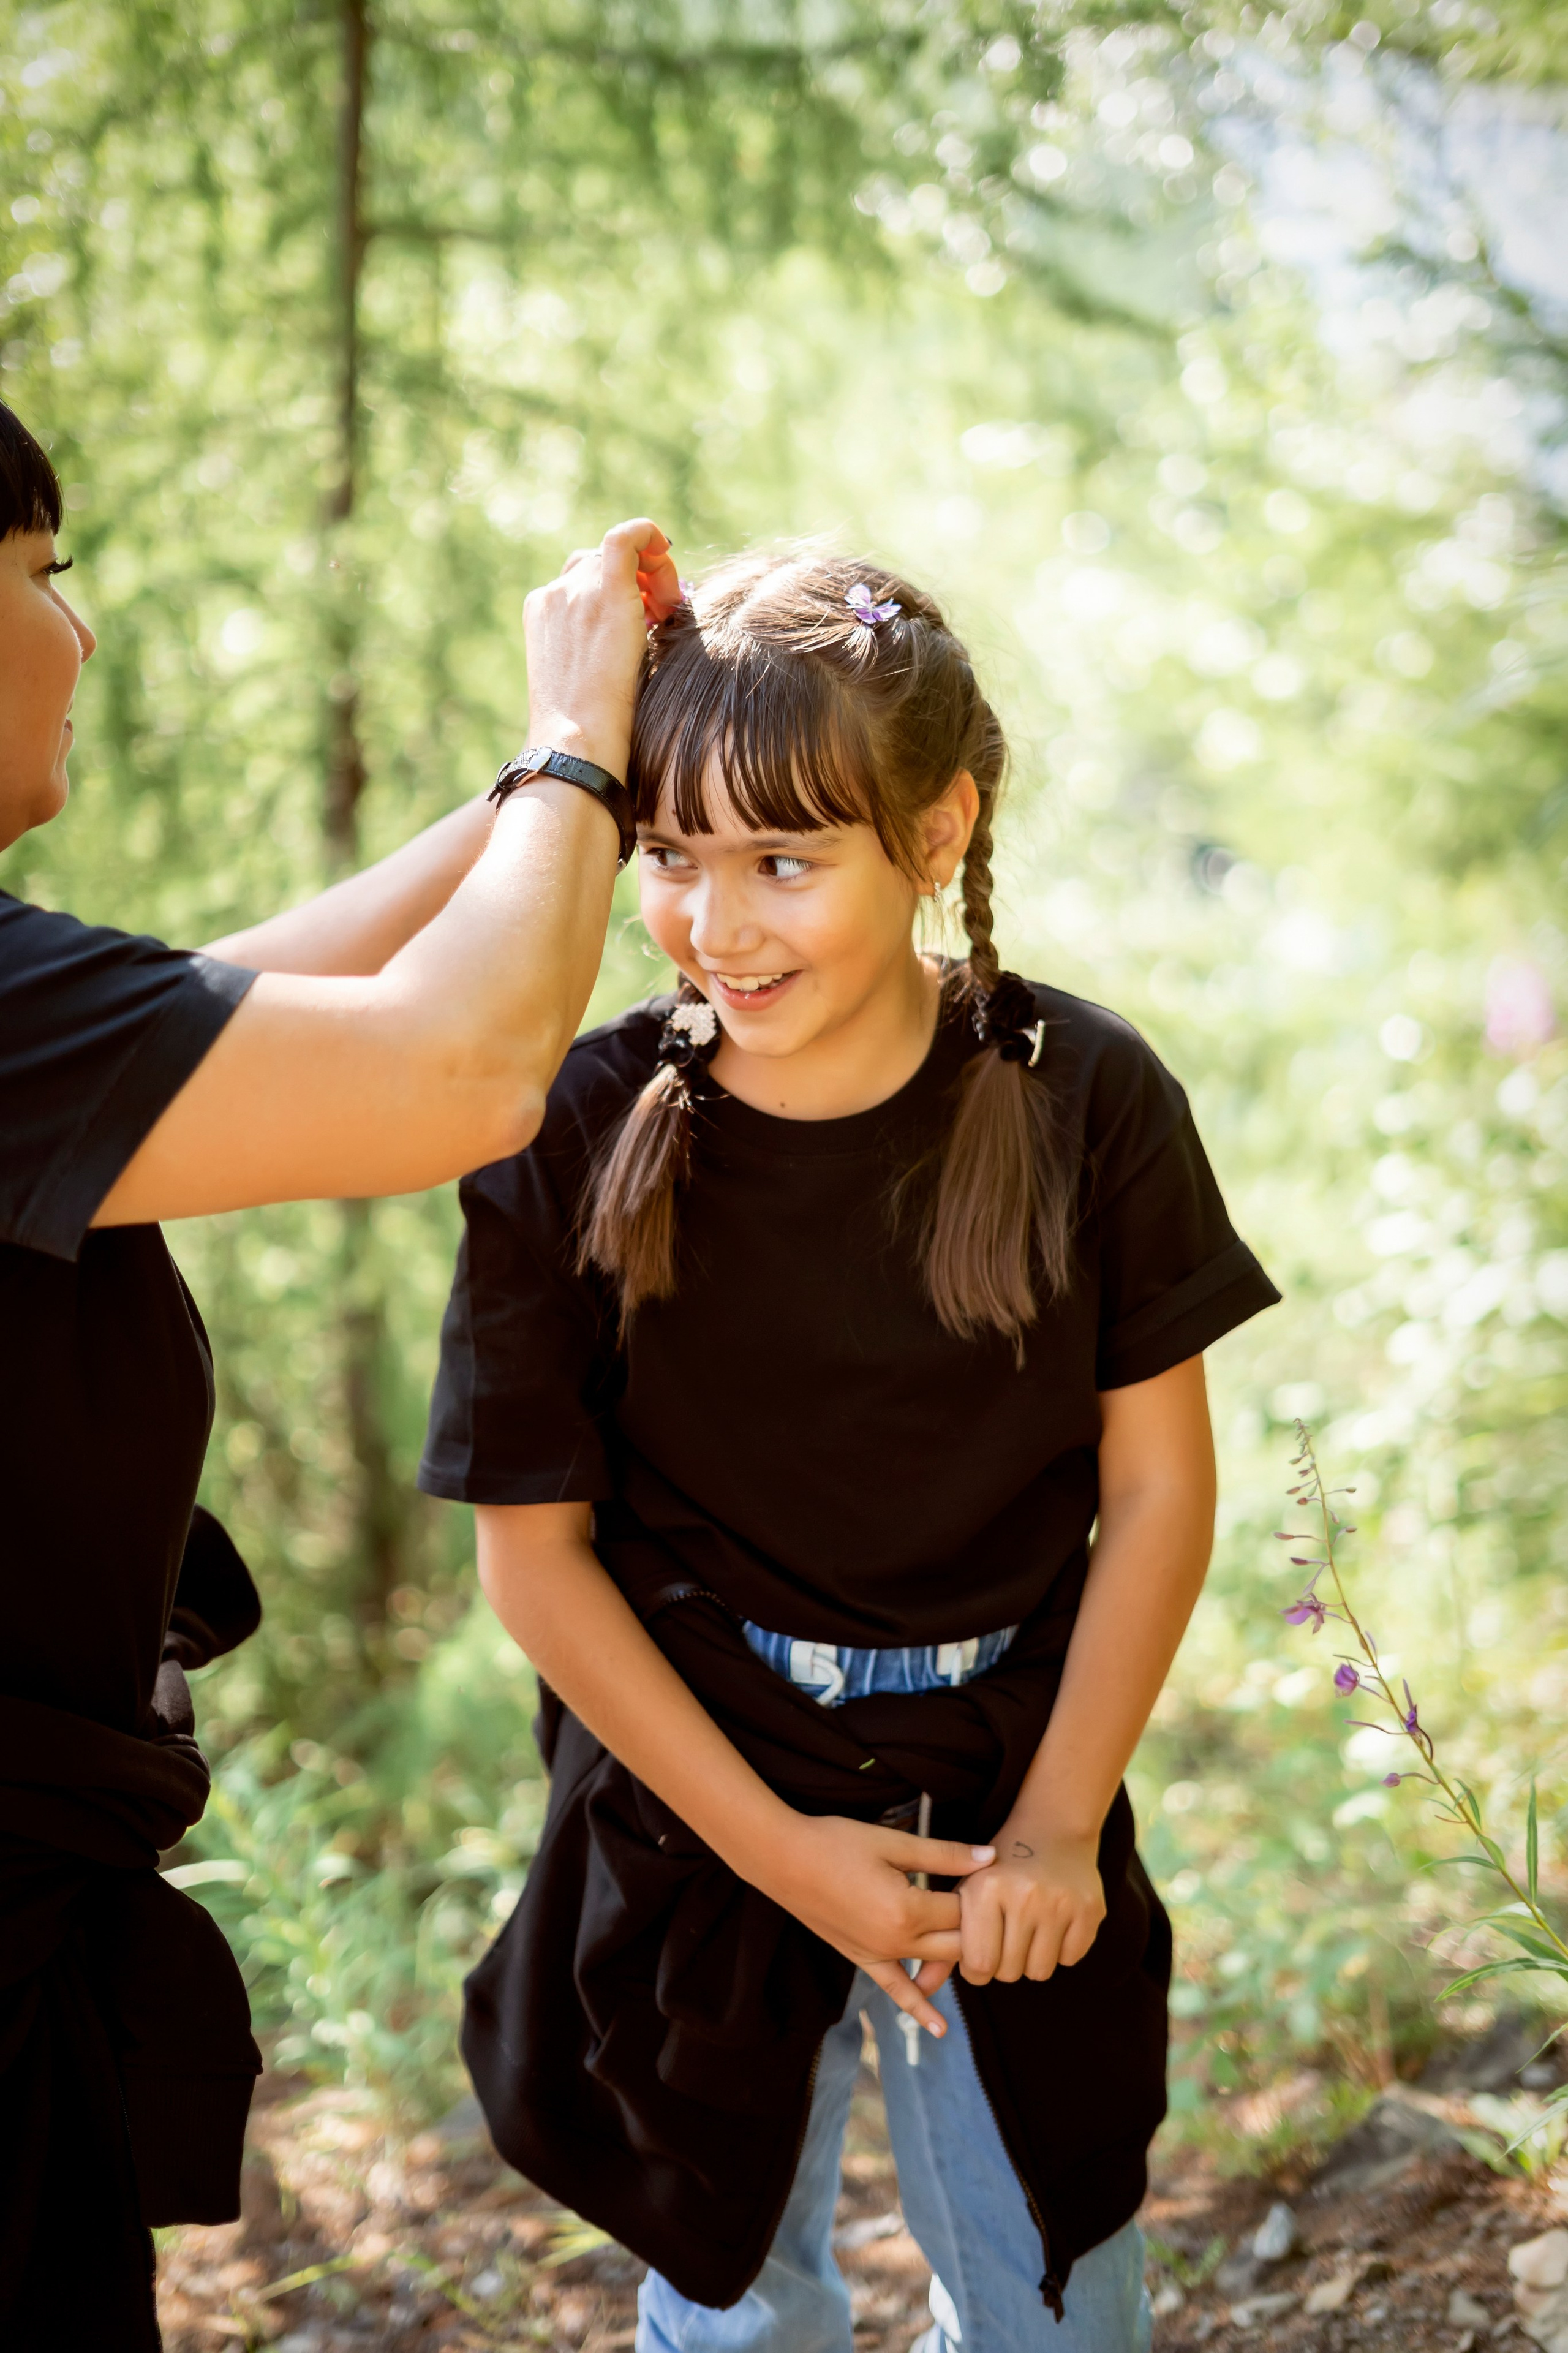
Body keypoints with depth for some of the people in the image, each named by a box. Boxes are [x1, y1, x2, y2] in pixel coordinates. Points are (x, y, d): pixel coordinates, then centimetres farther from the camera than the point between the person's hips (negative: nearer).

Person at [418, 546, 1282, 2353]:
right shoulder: (578, 1140, -16)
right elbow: (534, 1549, -11)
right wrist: (779, 1848, -11)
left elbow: (1158, 1484, -5)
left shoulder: (1082, 1098, -13)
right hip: (698, 1805, -1)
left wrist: (1059, 1825, -7)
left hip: (1004, 1808, 1)